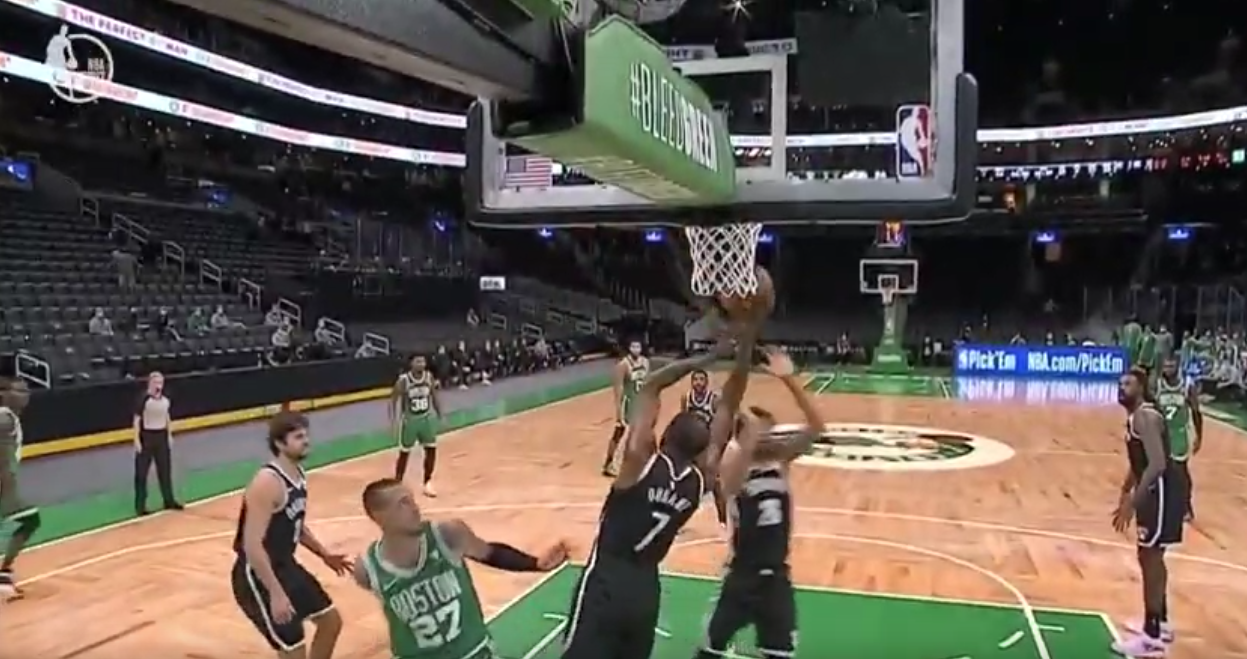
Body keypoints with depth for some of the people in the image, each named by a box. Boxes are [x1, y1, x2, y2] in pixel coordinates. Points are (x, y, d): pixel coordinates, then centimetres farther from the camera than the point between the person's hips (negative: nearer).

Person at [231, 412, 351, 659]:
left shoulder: (298, 474, 4)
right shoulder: (267, 483, -25)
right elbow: (252, 545, -29)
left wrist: (324, 554, 17)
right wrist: (276, 593, -31)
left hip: (285, 565, 10)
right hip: (258, 575, -10)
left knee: (331, 621, 19)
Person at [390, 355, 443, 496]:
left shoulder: (429, 377, -7)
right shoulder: (403, 381, -19)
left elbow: (434, 397, 7)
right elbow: (393, 400, -11)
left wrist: (440, 416, 7)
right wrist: (393, 421, -17)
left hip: (427, 418, 4)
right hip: (409, 420, -4)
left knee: (431, 449, 4)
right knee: (404, 453, 5)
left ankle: (427, 482, 21)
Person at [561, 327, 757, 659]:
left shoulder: (641, 461, -15)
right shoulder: (703, 476, -4)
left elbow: (650, 385, -9)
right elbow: (728, 407, 1)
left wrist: (708, 358, -7)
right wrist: (745, 347, 0)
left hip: (606, 580, -5)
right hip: (645, 586, 5)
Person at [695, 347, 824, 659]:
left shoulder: (781, 459, -3)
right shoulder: (733, 463, -15)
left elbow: (816, 426, -14)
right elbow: (730, 487, -40)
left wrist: (789, 380, -26)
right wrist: (750, 439, -53)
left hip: (776, 574, 4)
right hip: (742, 574, -3)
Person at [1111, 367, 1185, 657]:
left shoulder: (1146, 417, -19)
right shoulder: (1134, 417, 12)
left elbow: (1157, 464, -28)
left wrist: (1132, 504, -28)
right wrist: (1125, 495, 24)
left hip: (1163, 491, -11)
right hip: (1155, 491, 11)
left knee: (1149, 558, -6)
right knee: (1152, 557, 20)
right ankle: (1159, 623, 34)